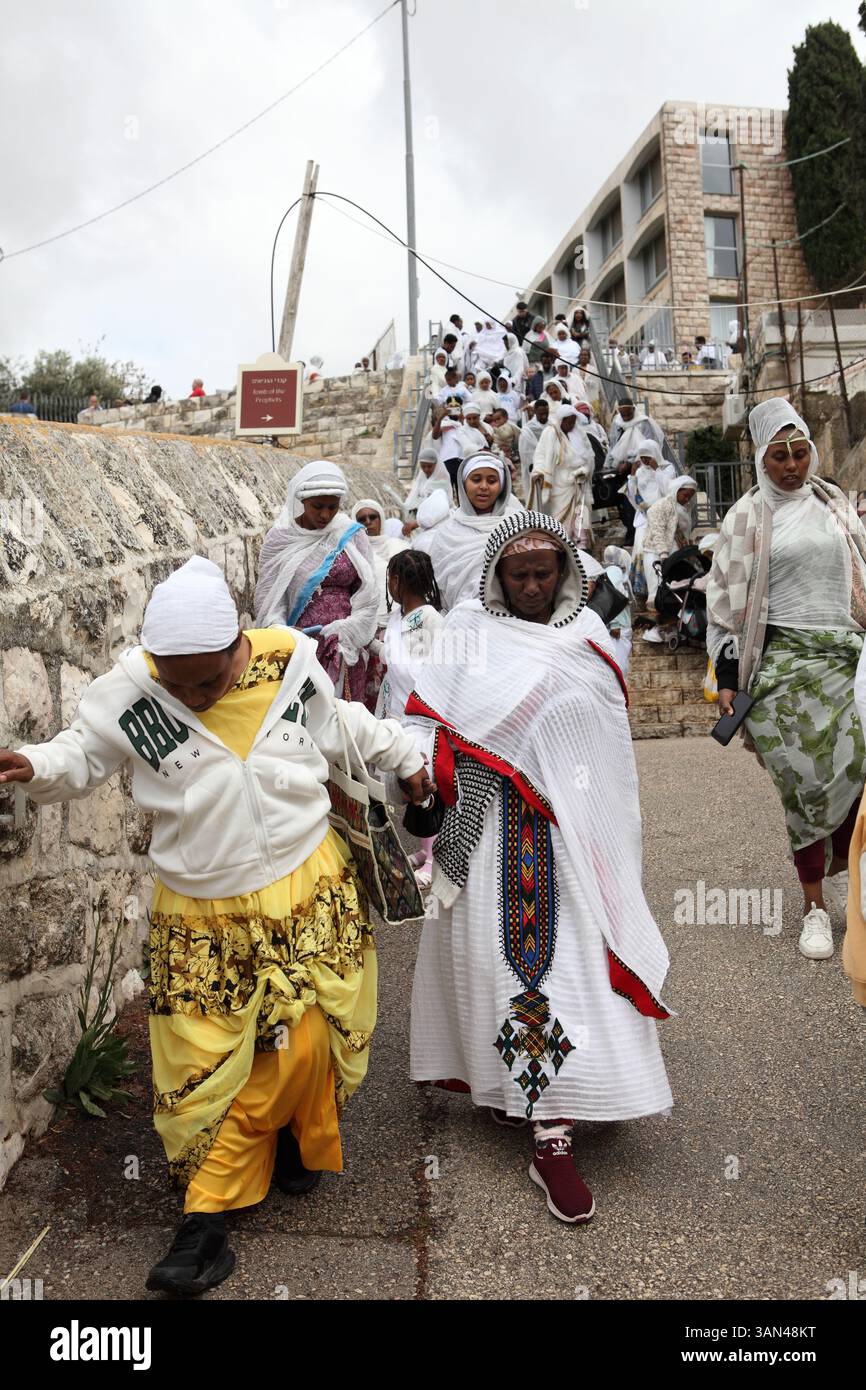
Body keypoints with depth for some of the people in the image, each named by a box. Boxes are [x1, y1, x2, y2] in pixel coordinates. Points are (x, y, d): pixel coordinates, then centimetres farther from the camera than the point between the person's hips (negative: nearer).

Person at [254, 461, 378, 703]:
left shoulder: (352, 535, 2)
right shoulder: (279, 538, 0)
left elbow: (367, 594, 1)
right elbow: (268, 595, 1)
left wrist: (346, 633, -11)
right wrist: (282, 632, -16)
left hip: (345, 647, 1)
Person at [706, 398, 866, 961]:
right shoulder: (748, 516, 4)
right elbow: (728, 599, 1)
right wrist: (727, 676, -4)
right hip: (784, 660, -3)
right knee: (806, 780, -3)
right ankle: (815, 905, 10)